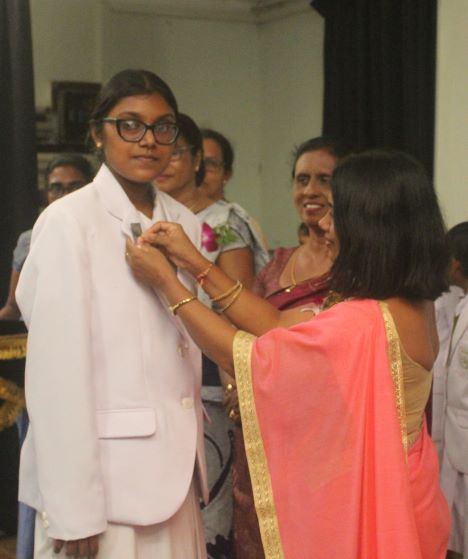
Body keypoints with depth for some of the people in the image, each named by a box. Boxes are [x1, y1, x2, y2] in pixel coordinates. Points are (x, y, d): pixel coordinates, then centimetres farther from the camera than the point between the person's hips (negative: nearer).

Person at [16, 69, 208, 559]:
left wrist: (192, 459, 9)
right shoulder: (68, 221, -10)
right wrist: (73, 509, -15)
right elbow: (57, 368, -14)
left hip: (174, 472, 6)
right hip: (103, 474, -6)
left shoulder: (184, 223, 8)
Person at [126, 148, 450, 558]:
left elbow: (241, 356, -18)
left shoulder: (363, 324, -29)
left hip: (360, 502, -8)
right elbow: (281, 329, 2)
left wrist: (164, 279, -9)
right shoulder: (412, 305, 0)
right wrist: (196, 264, 0)